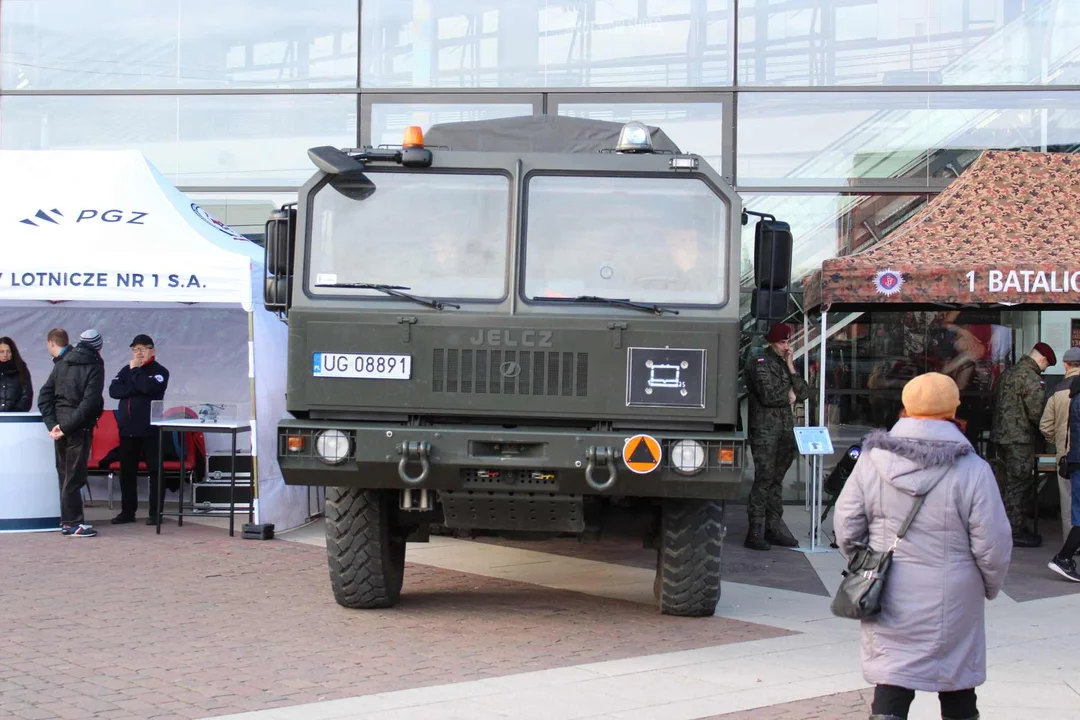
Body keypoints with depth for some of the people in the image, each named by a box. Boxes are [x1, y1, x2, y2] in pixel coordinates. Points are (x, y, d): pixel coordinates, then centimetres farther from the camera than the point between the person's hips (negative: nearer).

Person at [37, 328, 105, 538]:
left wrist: (52, 424, -2)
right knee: (74, 477, -3)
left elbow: (44, 396, 5)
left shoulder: (62, 364, 11)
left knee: (65, 474, 13)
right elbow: (90, 402, -17)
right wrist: (67, 426, -16)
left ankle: (67, 519, 18)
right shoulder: (94, 366, -5)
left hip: (61, 427, 6)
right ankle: (72, 523, -2)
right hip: (79, 428, -6)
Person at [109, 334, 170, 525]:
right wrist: (135, 389, -12)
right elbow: (113, 390, -1)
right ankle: (127, 511, 16)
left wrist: (135, 370, -7)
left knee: (155, 470, -2)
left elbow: (148, 387, -20)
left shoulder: (159, 371, -1)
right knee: (126, 471, 8)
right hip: (127, 429, 5)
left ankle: (155, 513, 2)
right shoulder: (125, 370, 14)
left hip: (150, 430, -5)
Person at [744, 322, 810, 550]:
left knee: (777, 479, 8)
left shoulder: (785, 363, 20)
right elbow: (768, 395, -15)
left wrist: (791, 367, 1)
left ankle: (773, 527, 12)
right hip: (765, 428, -7)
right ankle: (755, 532, -11)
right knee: (764, 479, -11)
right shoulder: (759, 362, -3)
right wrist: (789, 396, 2)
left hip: (786, 428, 7)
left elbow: (804, 392, 10)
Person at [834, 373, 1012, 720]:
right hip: (952, 599, -1)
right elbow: (992, 544, -10)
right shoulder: (973, 471, -13)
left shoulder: (872, 461, -5)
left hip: (889, 599, 2)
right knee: (957, 689, 16)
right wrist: (990, 586, 9)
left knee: (891, 683, 6)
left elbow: (846, 526, 0)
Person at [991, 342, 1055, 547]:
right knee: (1018, 484, -3)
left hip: (1000, 435, 9)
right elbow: (1036, 413, -19)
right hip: (1020, 438, -9)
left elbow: (997, 403, 18)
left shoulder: (1007, 374, 13)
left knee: (1003, 482, 15)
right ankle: (1015, 531, 1)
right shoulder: (1031, 379, -16)